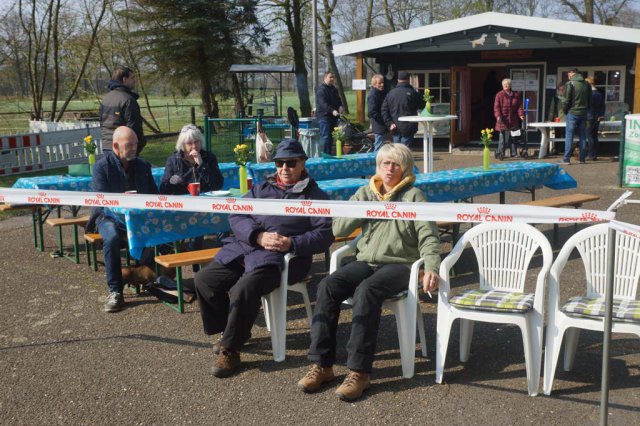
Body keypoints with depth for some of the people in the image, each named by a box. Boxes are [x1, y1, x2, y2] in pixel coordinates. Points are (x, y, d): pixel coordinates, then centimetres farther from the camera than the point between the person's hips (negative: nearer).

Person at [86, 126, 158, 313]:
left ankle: (144, 273, -7)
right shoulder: (102, 166, -5)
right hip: (110, 216, -3)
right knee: (112, 238, -37)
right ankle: (115, 292, -27)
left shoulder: (143, 166, 11)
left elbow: (154, 195, 14)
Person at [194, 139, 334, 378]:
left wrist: (292, 243, -19)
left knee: (244, 289, -30)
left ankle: (230, 349, -12)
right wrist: (258, 236, -10)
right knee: (204, 279, -5)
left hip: (279, 259, -6)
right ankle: (234, 331, 14)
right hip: (243, 250, 6)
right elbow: (236, 216, 8)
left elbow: (324, 235, -3)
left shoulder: (314, 196, 8)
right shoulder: (261, 189, 21)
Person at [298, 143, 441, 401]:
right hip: (366, 261, 4)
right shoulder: (364, 193, 16)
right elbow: (338, 228, 7)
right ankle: (321, 364, -22)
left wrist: (431, 268, -22)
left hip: (399, 264, -4)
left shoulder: (413, 196, 5)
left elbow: (428, 236, -5)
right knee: (328, 286, -24)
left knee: (366, 291, -36)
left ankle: (359, 371, -33)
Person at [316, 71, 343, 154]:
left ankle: (329, 154, 18)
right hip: (324, 116, -9)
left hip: (333, 116, 9)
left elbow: (338, 100, 23)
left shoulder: (334, 89, 18)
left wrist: (340, 106, 0)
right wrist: (332, 111, -34)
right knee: (325, 137, -11)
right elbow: (323, 103, -22)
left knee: (331, 137, 12)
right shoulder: (321, 89, -11)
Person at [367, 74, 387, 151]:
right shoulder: (372, 95, -15)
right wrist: (384, 119, -20)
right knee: (379, 148, -6)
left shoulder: (381, 93, 14)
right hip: (379, 127, -9)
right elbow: (371, 112, -22)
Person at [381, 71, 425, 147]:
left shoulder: (390, 93, 5)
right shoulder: (412, 92, -9)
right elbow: (422, 105, 2)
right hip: (408, 128, -4)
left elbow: (384, 110, 2)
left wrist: (389, 123, 0)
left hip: (395, 129, 4)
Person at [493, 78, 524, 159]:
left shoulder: (516, 95, 10)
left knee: (512, 137, 8)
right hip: (503, 120, -3)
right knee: (503, 136, -7)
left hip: (513, 120, 3)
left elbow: (519, 106, 11)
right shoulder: (499, 95, 1)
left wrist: (521, 114, -5)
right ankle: (500, 153, -1)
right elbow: (496, 107, -4)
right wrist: (498, 116, -19)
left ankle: (513, 153, 15)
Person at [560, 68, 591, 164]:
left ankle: (566, 159, -6)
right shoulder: (586, 84, 8)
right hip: (583, 114, 5)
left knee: (569, 136, -3)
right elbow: (590, 100, 12)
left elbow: (567, 100, -9)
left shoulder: (569, 84, -8)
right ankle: (582, 158, 10)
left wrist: (565, 110, 5)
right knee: (583, 137, 8)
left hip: (572, 113, -5)